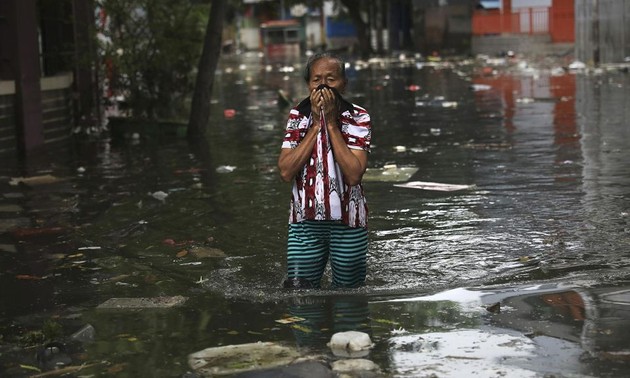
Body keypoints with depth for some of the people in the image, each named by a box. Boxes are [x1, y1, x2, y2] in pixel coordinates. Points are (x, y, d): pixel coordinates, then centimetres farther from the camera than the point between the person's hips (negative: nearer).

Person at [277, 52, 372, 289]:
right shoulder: (297, 116, 2)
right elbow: (285, 172, -10)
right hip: (305, 220, 1)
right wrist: (315, 125, -12)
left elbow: (353, 175, -19)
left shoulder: (358, 118, -5)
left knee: (348, 289, 10)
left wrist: (331, 123, -16)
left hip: (348, 219, -1)